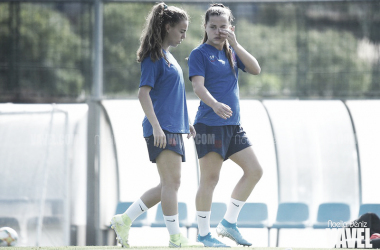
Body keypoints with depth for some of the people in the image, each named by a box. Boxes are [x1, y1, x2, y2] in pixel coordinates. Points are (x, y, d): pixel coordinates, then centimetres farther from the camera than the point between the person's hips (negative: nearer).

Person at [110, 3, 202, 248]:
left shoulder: (168, 56, 19)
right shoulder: (153, 57, -9)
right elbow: (143, 93, -15)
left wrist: (185, 123, 26)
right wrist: (156, 126, -23)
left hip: (173, 129, 10)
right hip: (162, 129, -10)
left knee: (169, 185, 9)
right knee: (172, 182, -11)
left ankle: (124, 221, 13)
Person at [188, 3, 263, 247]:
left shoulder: (232, 52, 14)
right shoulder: (200, 53, -5)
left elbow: (256, 69, 1)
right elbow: (198, 85, -17)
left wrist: (234, 43, -7)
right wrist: (215, 104, -35)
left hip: (233, 125, 7)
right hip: (209, 124, -7)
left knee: (254, 171, 5)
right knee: (210, 178, -4)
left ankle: (229, 223, 13)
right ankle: (204, 234, 5)